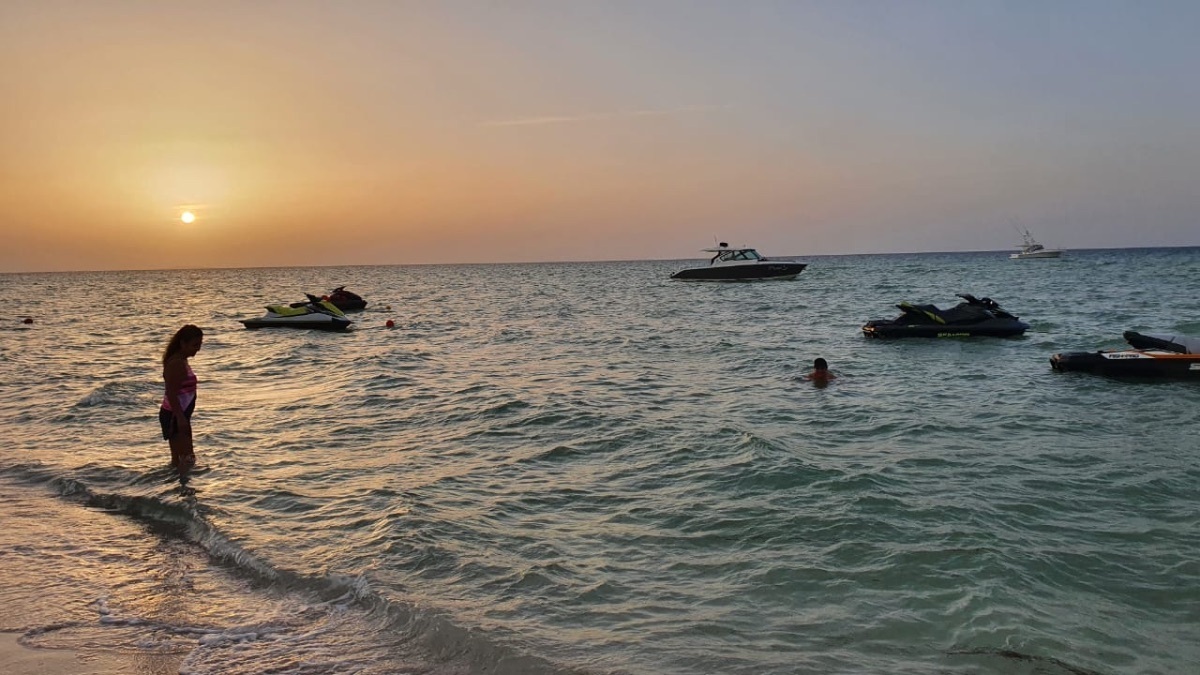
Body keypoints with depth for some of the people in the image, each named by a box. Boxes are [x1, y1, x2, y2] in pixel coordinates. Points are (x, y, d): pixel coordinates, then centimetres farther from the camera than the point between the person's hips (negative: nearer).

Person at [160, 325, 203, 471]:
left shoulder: (181, 361, 12)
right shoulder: (176, 363, -19)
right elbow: (171, 394, -24)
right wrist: (180, 418, -27)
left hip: (179, 415, 10)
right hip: (174, 416, -10)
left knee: (178, 460, 14)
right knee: (187, 458, -11)